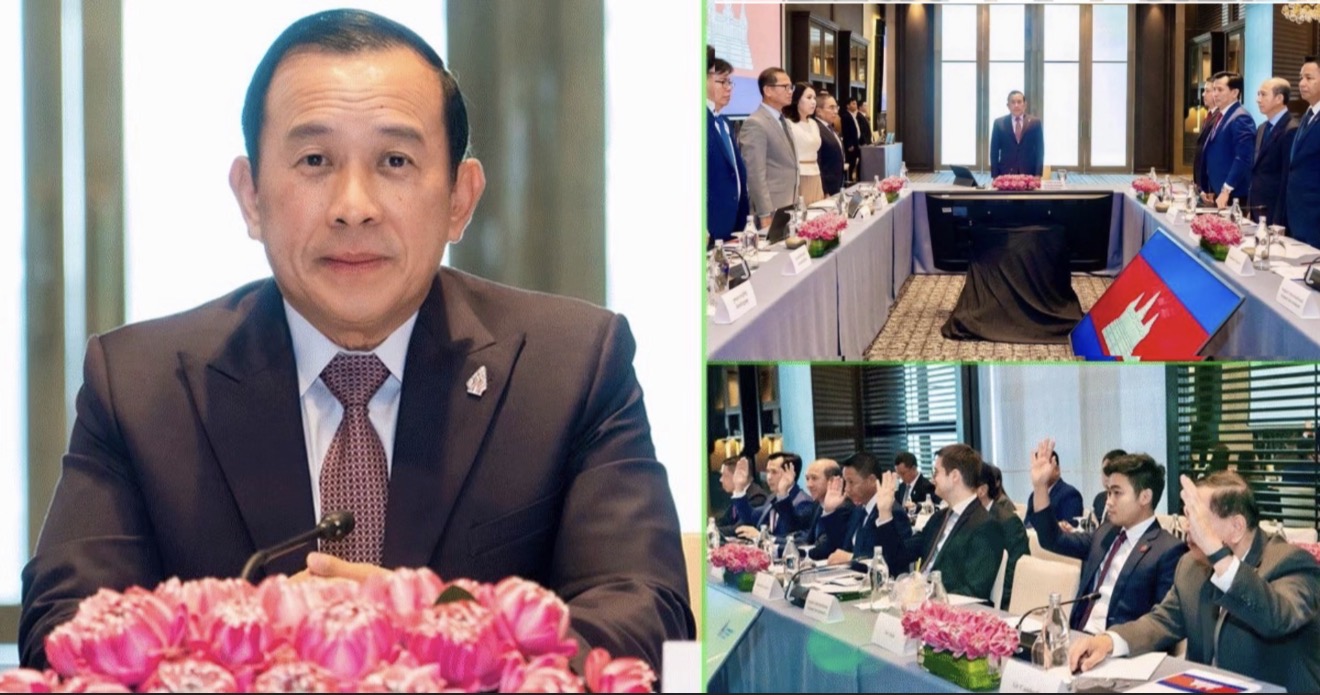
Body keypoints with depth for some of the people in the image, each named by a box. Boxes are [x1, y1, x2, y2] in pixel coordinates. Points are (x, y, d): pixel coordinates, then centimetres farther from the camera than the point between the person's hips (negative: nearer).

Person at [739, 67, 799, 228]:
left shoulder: (782, 121, 17)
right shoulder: (755, 124, -14)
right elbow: (755, 175, -18)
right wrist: (765, 215, -21)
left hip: (789, 208, 9)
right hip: (771, 211, -9)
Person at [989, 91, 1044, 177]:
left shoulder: (1035, 122, 6)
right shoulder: (999, 123, 6)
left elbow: (1040, 150, 5)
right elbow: (994, 151, 6)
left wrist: (1038, 175, -4)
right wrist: (995, 176, -2)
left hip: (1029, 174, 0)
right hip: (1006, 174, 0)